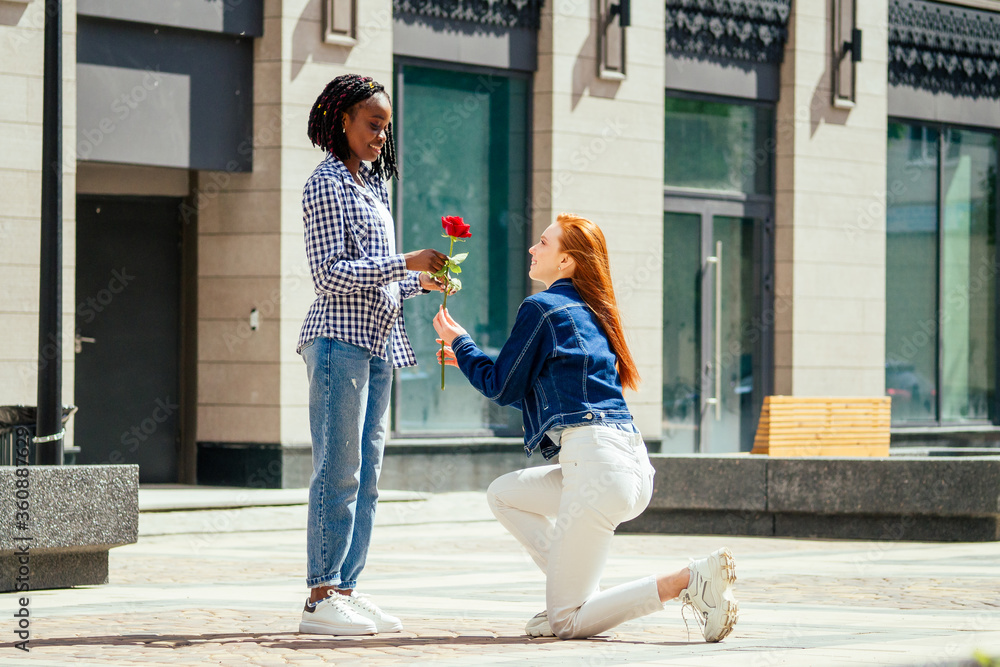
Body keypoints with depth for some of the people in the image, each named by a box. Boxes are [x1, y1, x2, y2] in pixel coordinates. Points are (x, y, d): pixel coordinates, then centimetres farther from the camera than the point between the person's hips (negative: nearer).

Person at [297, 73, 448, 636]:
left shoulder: (370, 185, 19)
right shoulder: (326, 184, -6)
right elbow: (332, 273, -15)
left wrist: (419, 283, 9)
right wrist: (406, 264, -18)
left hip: (377, 342, 9)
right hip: (340, 340, -9)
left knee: (367, 474, 7)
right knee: (339, 472, -10)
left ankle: (345, 590, 10)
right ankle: (321, 598, -8)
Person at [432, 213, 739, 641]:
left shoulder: (540, 309, -4)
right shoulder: (592, 313, 23)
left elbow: (501, 387, 3)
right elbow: (535, 392, 32)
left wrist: (460, 343, 19)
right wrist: (467, 359, 37)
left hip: (598, 463, -9)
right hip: (635, 469, 9)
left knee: (566, 622, -4)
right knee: (503, 494, 26)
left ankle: (689, 581, -19)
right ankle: (579, 596, 12)